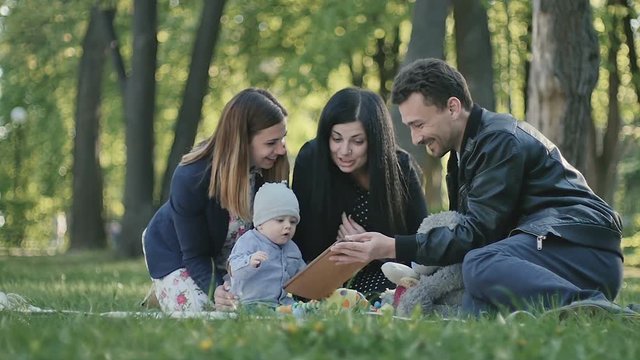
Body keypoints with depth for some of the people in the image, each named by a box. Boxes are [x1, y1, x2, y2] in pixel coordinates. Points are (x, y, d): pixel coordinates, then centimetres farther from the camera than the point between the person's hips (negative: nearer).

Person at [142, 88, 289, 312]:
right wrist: (214, 289, -48)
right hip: (176, 252, -4)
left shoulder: (271, 169, -22)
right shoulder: (190, 178, -35)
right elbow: (195, 255, -28)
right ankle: (163, 294, 11)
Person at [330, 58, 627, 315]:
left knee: (481, 265, -35)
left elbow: (477, 232, -16)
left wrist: (393, 248, -17)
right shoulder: (464, 153, 23)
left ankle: (594, 308, -40)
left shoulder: (500, 140, -9)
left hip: (585, 247, -9)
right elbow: (468, 229, 20)